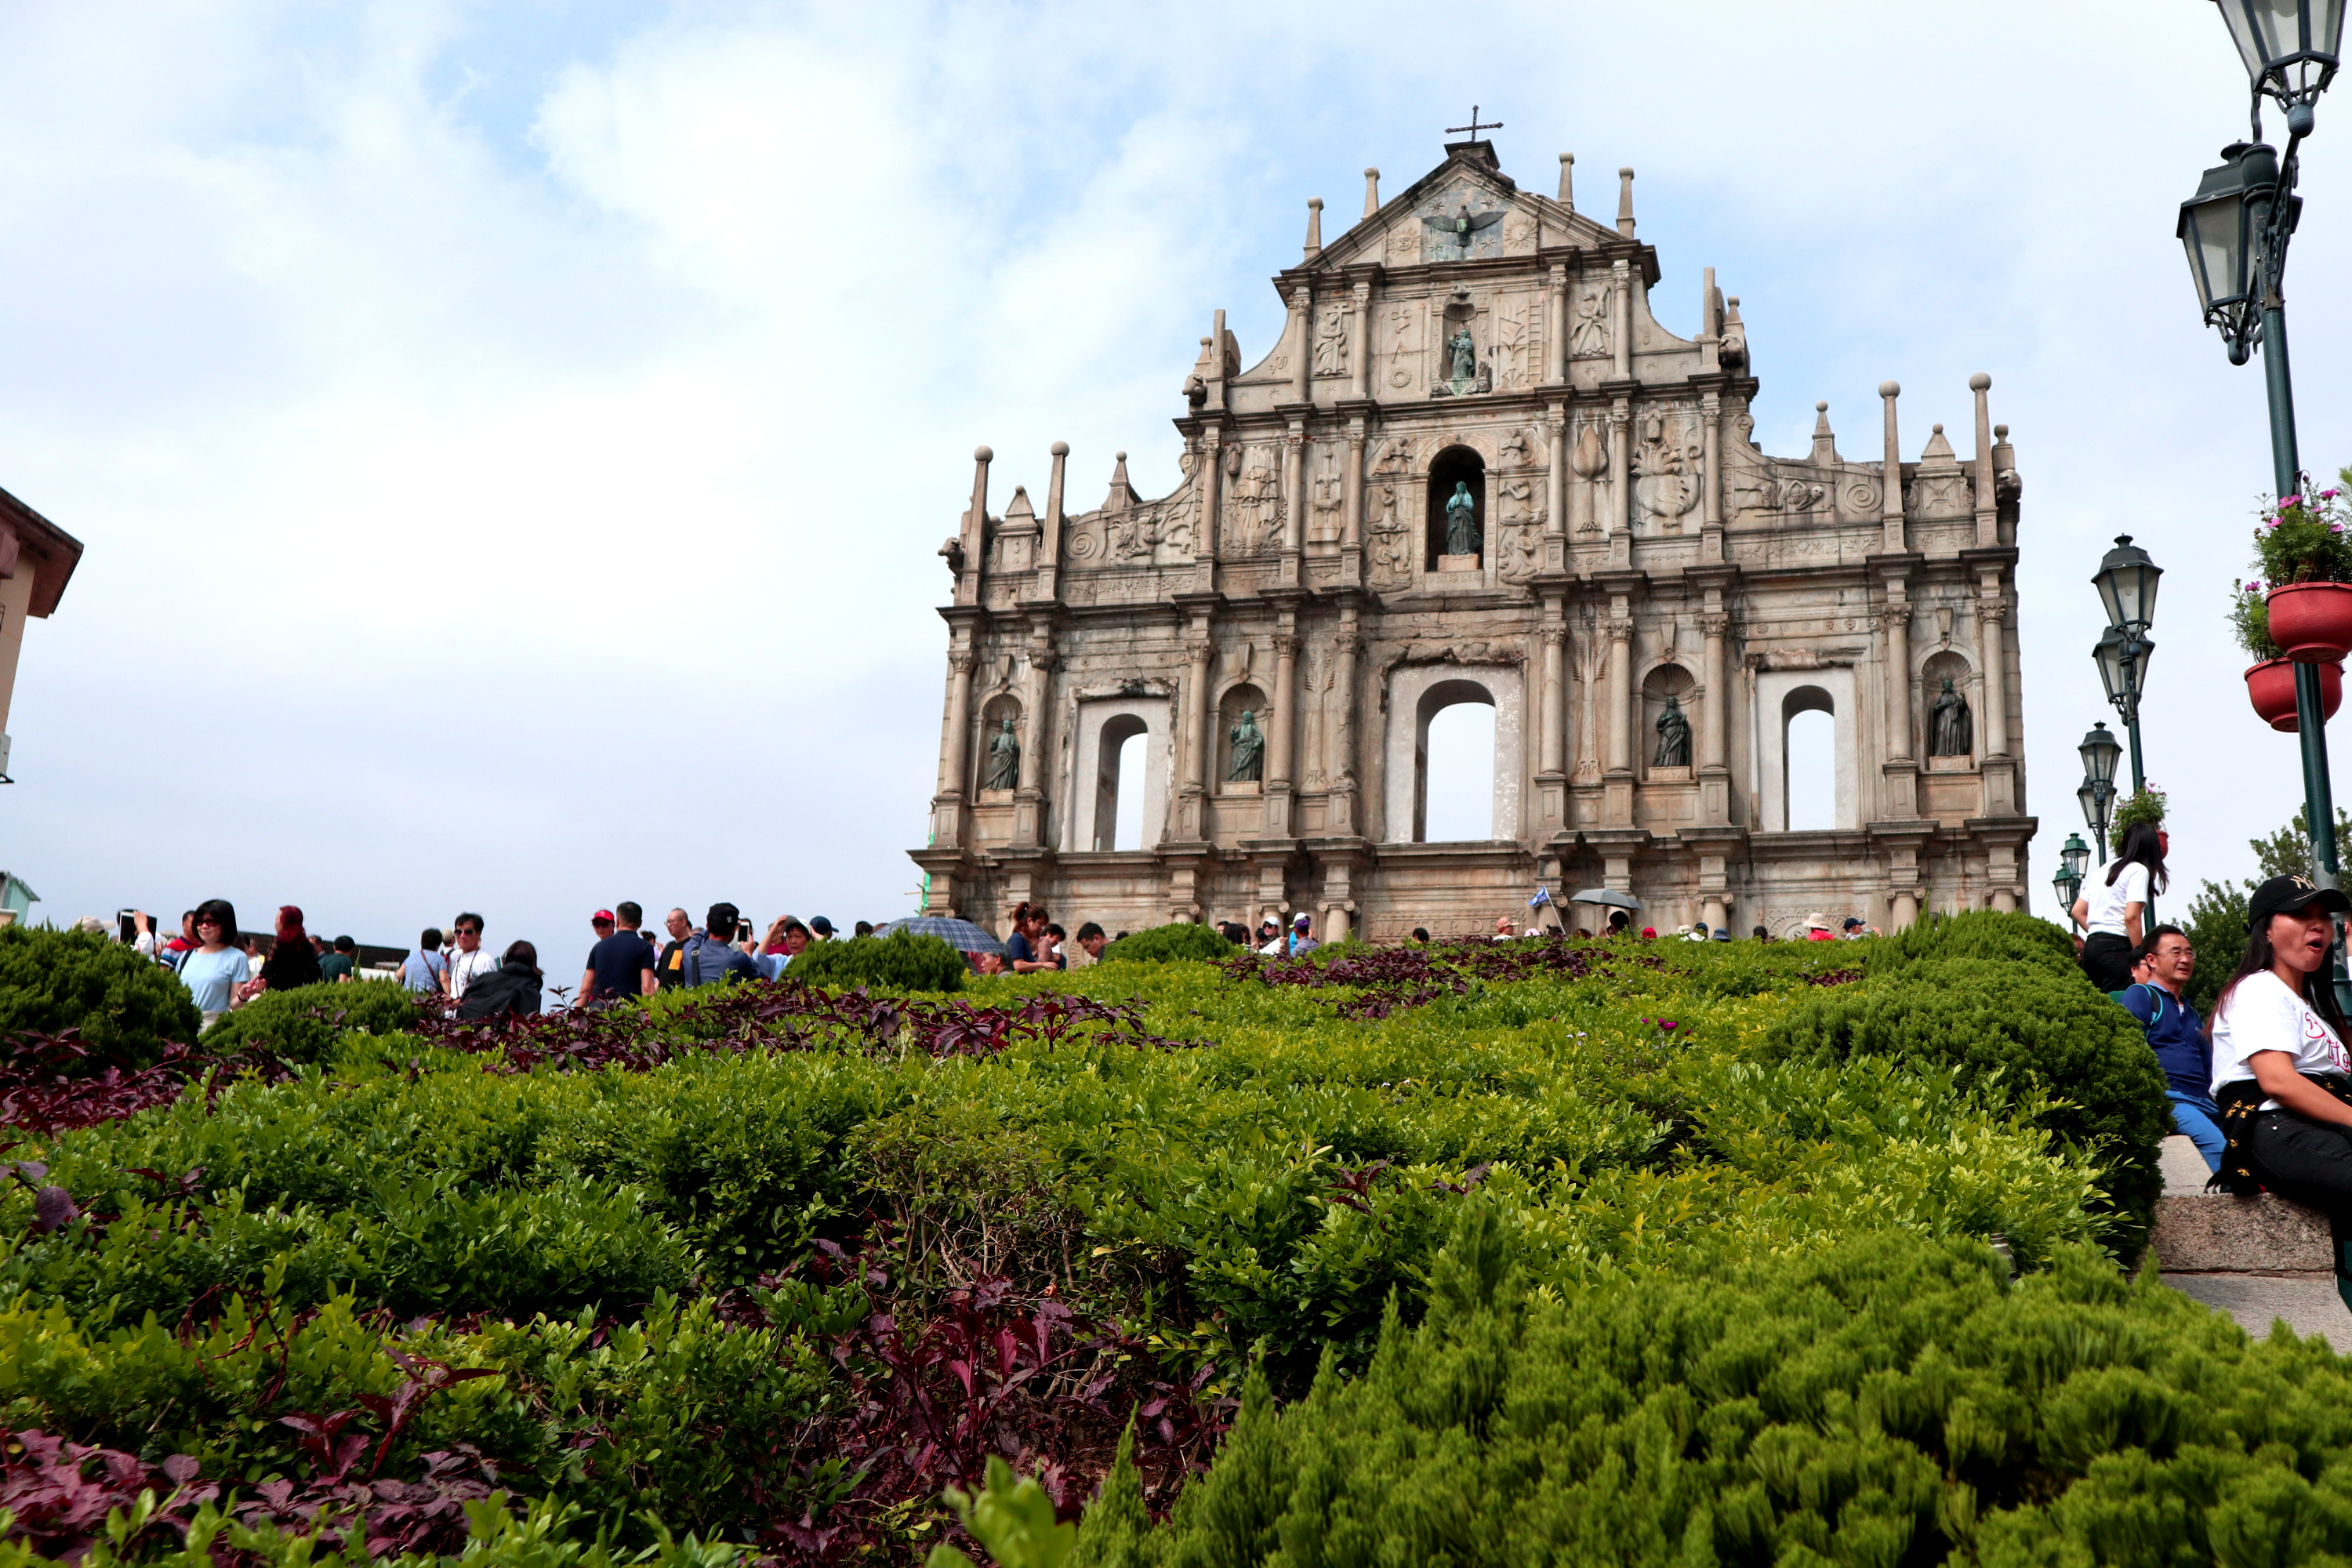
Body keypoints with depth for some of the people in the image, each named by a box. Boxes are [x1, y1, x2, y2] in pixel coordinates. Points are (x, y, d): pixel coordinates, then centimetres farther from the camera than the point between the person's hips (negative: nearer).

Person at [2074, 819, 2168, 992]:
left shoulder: (2105, 869, 21)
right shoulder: (2138, 870, -2)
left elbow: (2078, 911, 19)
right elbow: (2131, 917, -13)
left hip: (2091, 945, 7)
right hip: (2116, 948, -7)